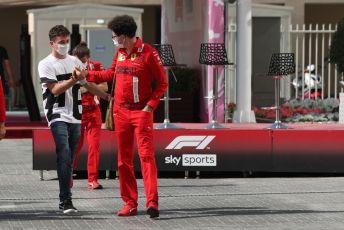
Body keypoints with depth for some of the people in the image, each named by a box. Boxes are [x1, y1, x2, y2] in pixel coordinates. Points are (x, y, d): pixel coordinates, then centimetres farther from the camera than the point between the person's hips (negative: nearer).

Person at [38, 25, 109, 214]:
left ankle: (65, 201, 11)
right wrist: (72, 80, -22)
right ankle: (66, 200, -17)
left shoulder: (75, 62, 14)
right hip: (58, 116, -5)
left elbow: (87, 85, 22)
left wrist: (107, 96, 19)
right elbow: (55, 90, -11)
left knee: (69, 158, 7)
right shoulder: (46, 64, -2)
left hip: (75, 116, 5)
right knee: (64, 156, -16)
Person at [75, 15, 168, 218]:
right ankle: (130, 203, 13)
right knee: (124, 159, 7)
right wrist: (88, 75, 21)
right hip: (121, 112, 7)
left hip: (141, 112, -7)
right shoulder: (120, 52, 10)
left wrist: (151, 104, -15)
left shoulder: (148, 52, -10)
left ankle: (152, 202, -19)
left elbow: (162, 82, -8)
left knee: (146, 155, -14)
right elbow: (112, 73, 25)